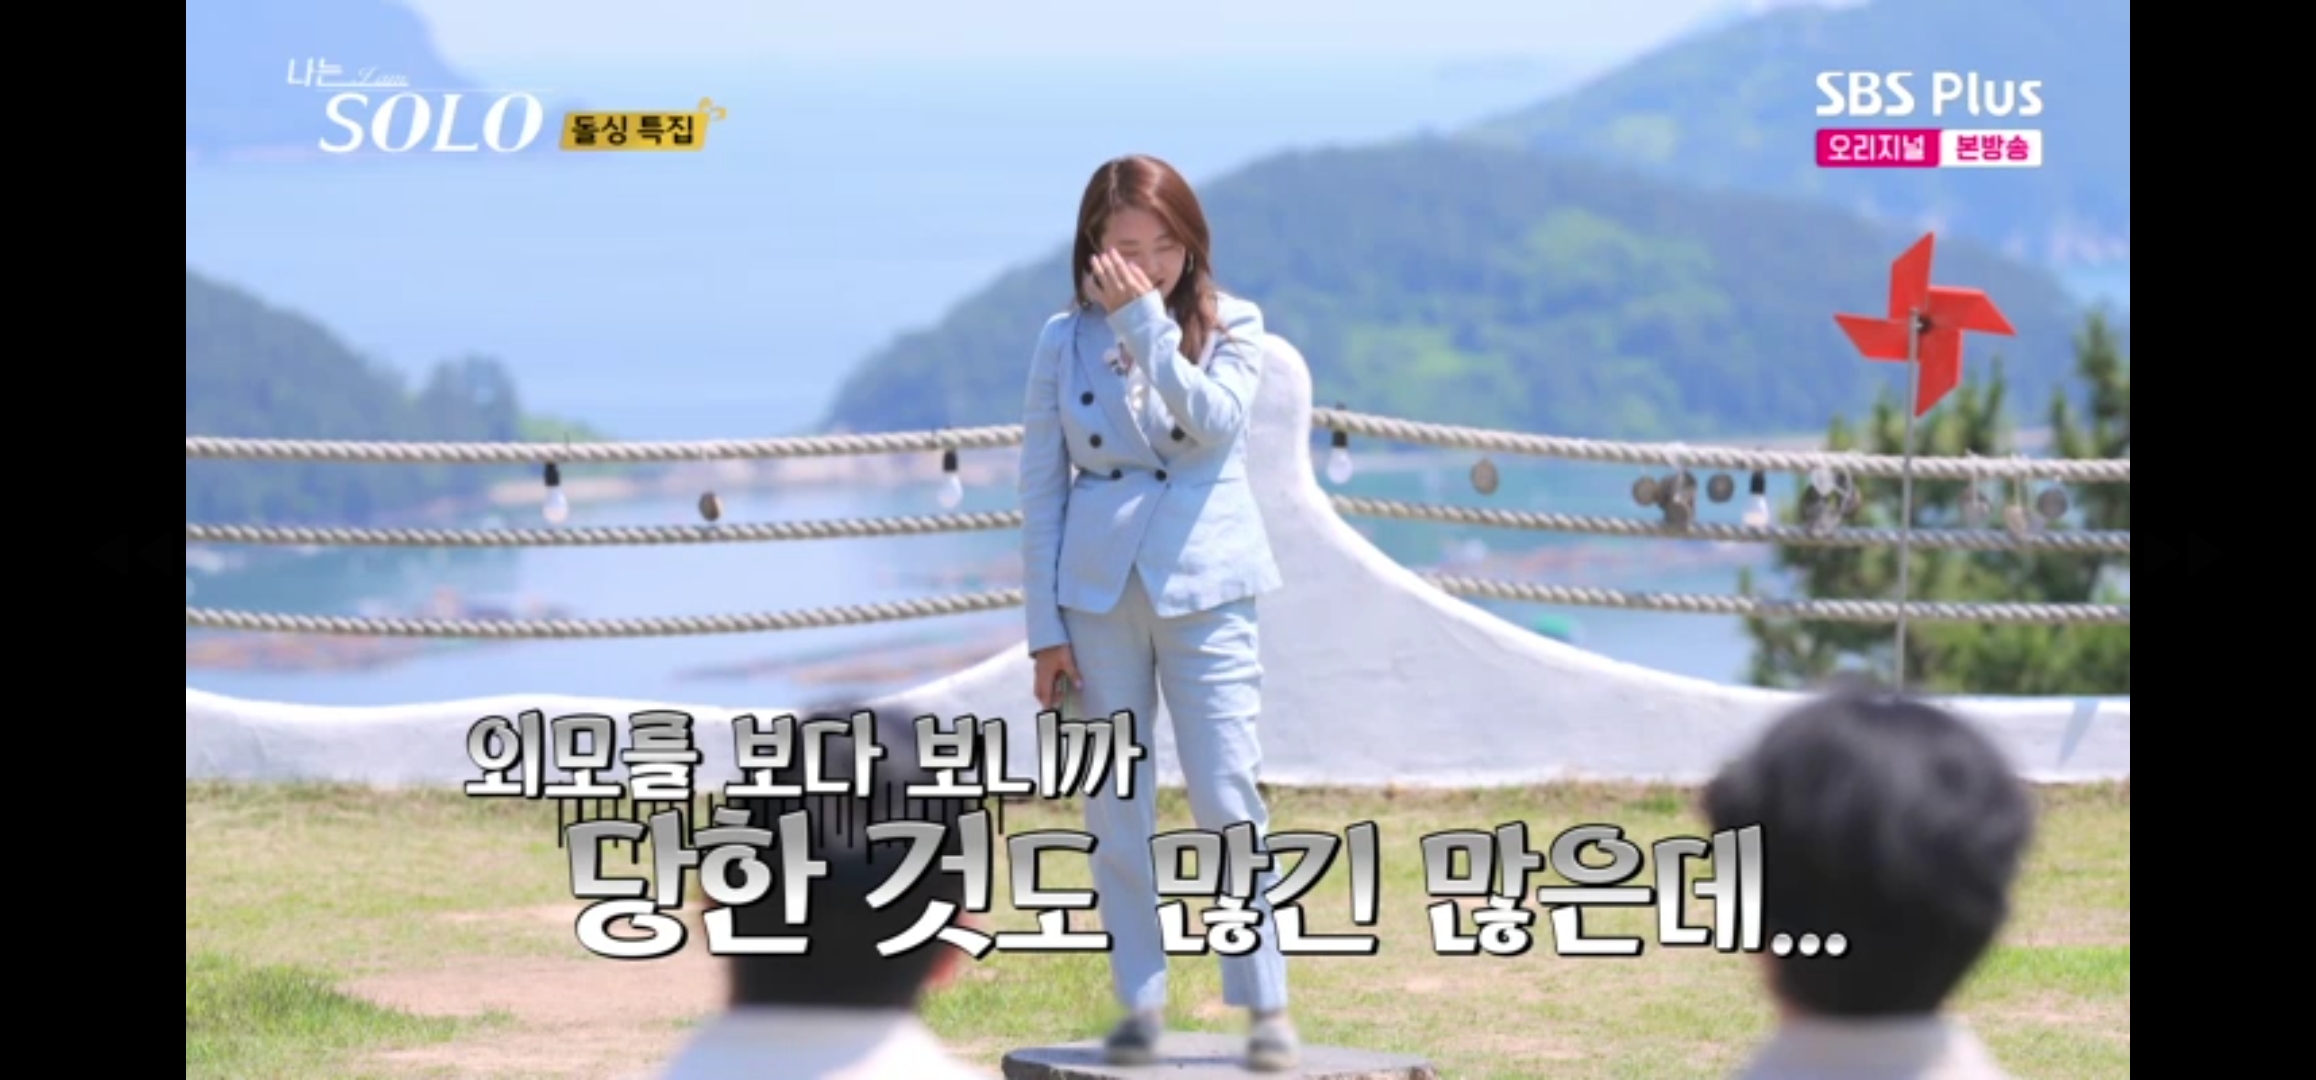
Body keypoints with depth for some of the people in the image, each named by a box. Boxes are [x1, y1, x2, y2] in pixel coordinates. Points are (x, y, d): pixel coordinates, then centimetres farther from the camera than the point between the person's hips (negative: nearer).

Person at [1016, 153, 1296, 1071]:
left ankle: (1265, 1005, -1)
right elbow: (1039, 488, 4)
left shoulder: (1229, 327, 2)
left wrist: (1146, 324, -21)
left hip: (1204, 587, -2)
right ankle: (1140, 1004, 11)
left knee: (1227, 796, -6)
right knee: (1115, 809, 4)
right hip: (1098, 591, 2)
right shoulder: (1064, 341, 4)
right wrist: (1046, 627, 1)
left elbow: (1218, 421, -18)